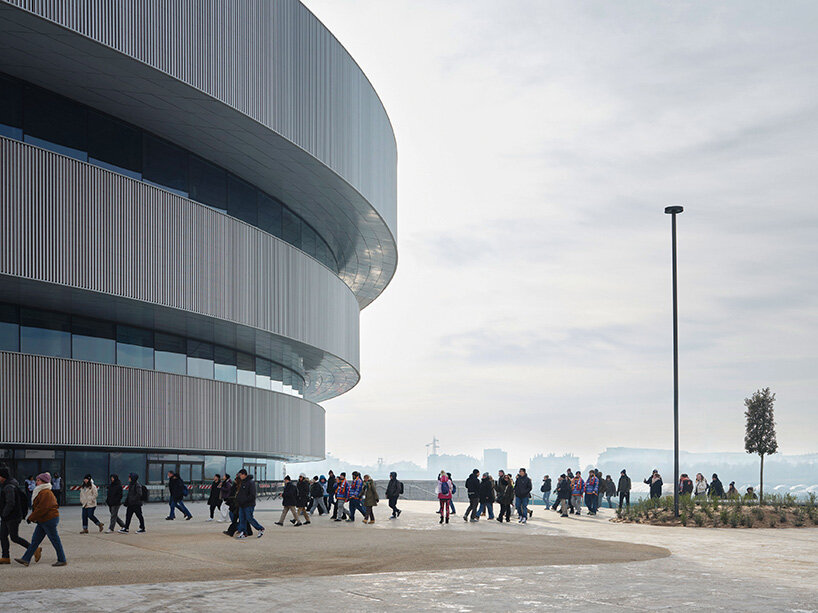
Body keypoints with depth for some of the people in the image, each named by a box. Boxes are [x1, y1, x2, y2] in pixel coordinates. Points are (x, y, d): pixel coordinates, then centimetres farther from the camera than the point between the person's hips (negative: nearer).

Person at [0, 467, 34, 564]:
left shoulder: (9, 487, -20)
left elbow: (10, 503, -29)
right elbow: (23, 495, 21)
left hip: (12, 517, -10)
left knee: (14, 537, -5)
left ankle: (35, 550, 1)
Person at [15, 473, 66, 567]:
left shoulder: (46, 493, -19)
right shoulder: (41, 492, 15)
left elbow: (42, 508, -23)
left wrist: (31, 517, -16)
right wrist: (32, 517, 12)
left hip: (49, 520, -11)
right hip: (43, 521, 11)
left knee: (55, 540, -2)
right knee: (35, 540, 9)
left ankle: (62, 560, 7)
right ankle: (26, 559, 11)